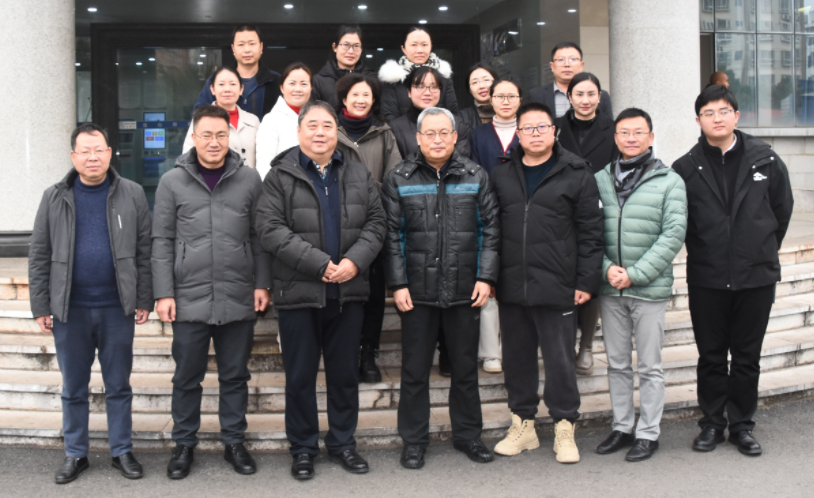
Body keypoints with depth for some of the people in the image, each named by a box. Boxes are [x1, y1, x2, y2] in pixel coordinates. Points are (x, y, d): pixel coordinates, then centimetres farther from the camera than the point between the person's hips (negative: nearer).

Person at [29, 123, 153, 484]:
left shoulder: (132, 195, 1)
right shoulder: (55, 198, 3)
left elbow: (144, 252, 2)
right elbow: (39, 256, 4)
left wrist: (144, 300, -1)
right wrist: (41, 306, 0)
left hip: (118, 308, -1)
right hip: (70, 309, 1)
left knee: (119, 386, 10)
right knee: (73, 388, 12)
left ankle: (122, 451, 22)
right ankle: (75, 455, 25)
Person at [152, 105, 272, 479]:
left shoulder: (249, 179, 3)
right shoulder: (172, 182, 2)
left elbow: (260, 236, 6)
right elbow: (162, 242, 2)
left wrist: (262, 283, 1)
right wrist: (164, 293, -4)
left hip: (239, 300, 1)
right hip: (189, 300, 0)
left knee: (235, 377, 11)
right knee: (187, 378, 10)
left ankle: (234, 442, 26)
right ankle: (184, 445, 25)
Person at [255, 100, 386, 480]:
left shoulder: (359, 175, 9)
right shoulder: (280, 176, -3)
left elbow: (375, 222, 6)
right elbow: (271, 229, -12)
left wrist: (355, 260, -12)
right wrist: (320, 264, -19)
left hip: (348, 292, 3)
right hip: (298, 292, -3)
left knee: (345, 373, 12)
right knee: (300, 376, 7)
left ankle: (343, 442, 27)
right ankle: (303, 449, 22)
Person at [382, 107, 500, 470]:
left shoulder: (476, 177, 6)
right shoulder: (399, 180, 2)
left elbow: (489, 230, 5)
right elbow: (392, 235, 0)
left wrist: (486, 277, -3)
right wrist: (397, 284, -6)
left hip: (464, 290, 1)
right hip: (417, 291, -1)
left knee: (466, 367, 12)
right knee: (415, 369, 7)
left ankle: (468, 435, 28)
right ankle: (413, 440, 20)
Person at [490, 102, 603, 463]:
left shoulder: (576, 174, 1)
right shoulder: (501, 176, 11)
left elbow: (590, 231, -1)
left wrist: (586, 281, -6)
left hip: (556, 287, -4)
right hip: (511, 287, 4)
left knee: (560, 359, 4)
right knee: (517, 357, 12)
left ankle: (564, 429, 18)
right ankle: (523, 425, 26)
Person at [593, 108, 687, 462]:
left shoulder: (669, 181, -4)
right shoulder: (600, 180, 4)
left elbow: (673, 235, -9)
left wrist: (634, 274, -14)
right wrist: (607, 268, -10)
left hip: (650, 288, -3)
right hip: (610, 289, 3)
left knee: (649, 366, 6)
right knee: (617, 364, 13)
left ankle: (648, 433, 18)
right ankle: (622, 427, 27)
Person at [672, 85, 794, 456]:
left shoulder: (765, 159, 0)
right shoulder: (686, 168, -3)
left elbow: (782, 209, 10)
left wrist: (762, 252, 11)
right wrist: (703, 252, 4)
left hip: (756, 276, 0)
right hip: (706, 279, 0)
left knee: (747, 357, 9)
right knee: (711, 357, 10)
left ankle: (742, 425, 23)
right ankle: (712, 423, 23)